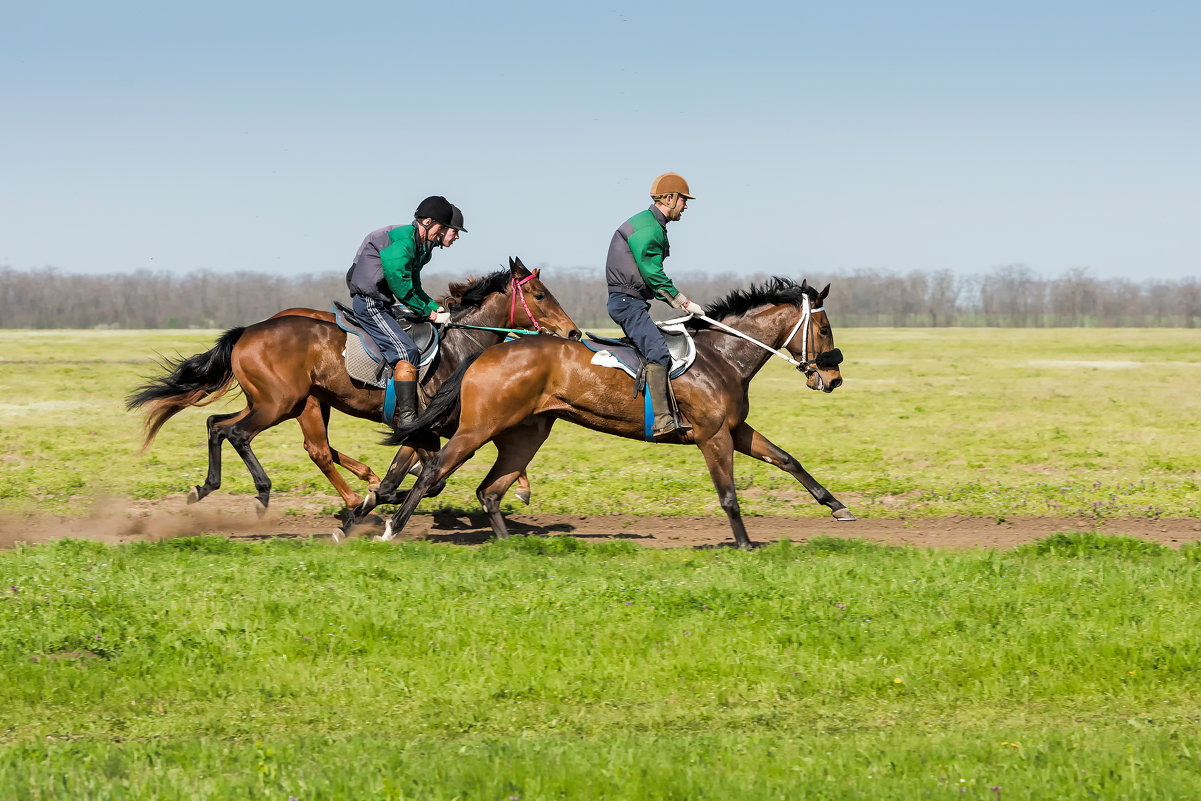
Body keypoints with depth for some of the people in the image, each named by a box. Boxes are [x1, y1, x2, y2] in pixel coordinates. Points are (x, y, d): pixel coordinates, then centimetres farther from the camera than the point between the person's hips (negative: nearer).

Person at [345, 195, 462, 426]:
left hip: (384, 304, 11)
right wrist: (429, 312, -11)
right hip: (369, 304, -11)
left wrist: (437, 308, 2)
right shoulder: (402, 241, -20)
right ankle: (406, 417, -27)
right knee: (406, 350, -22)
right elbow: (403, 291, -22)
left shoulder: (421, 247, 12)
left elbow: (414, 289, 18)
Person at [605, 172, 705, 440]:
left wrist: (676, 302, 15)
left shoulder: (656, 227, 20)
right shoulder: (646, 229, -15)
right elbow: (653, 275, -18)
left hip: (636, 301, 11)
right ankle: (662, 422, -32)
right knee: (658, 352, -23)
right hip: (626, 301, -11)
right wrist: (685, 303, -11)